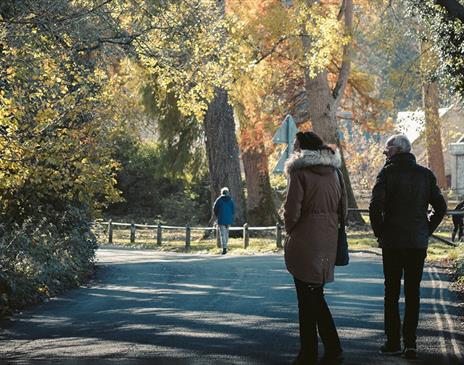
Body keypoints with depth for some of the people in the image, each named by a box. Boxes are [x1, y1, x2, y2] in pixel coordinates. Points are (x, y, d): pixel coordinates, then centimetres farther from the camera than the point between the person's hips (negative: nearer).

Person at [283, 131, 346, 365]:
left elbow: (292, 210, -15)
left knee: (308, 298, 0)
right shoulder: (333, 172, 10)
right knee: (316, 296, 16)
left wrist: (290, 230, 3)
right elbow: (342, 207, 13)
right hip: (328, 240, 7)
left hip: (305, 241, -7)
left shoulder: (300, 173, -11)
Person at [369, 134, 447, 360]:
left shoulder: (388, 173, -7)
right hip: (418, 244, 3)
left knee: (391, 293, 5)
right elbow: (441, 207, 5)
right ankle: (410, 343, 2)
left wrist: (379, 232, -4)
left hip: (392, 243, -3)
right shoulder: (425, 174, 6)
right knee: (413, 294, 8)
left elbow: (375, 206, -17)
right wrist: (427, 231, 11)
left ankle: (393, 342, 4)